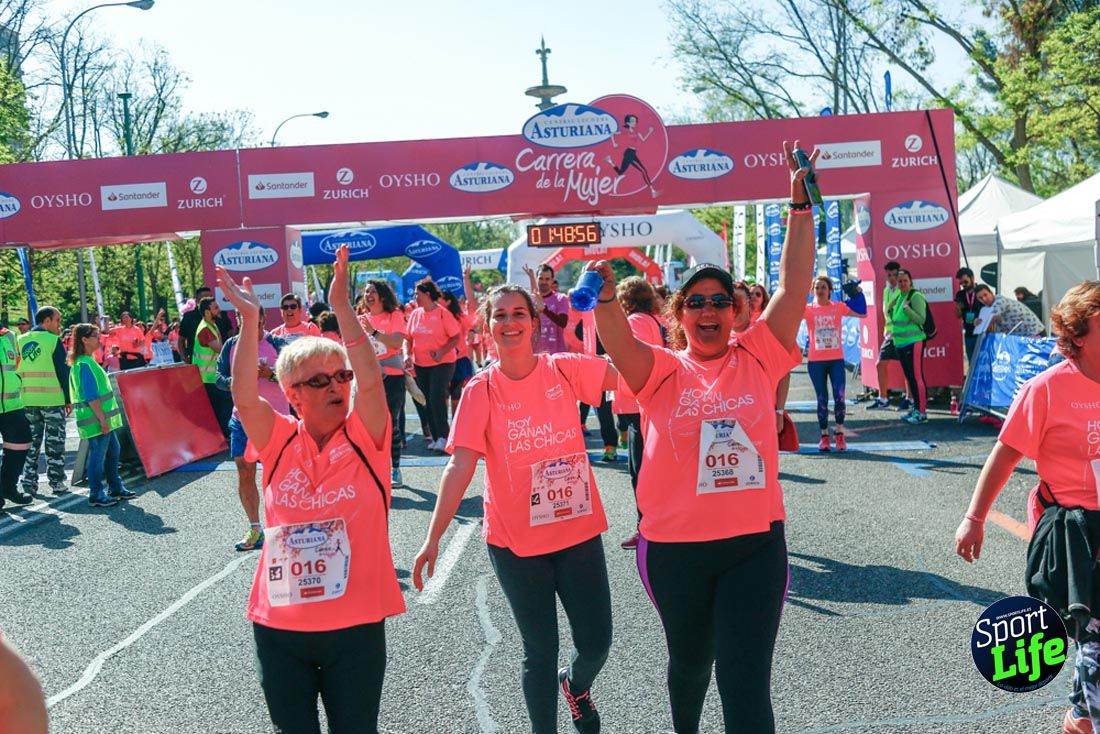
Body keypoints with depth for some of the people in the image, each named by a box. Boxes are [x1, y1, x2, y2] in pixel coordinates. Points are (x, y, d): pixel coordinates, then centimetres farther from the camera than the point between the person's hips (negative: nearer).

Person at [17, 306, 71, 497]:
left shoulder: (20, 341, 8)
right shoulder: (53, 340, -7)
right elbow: (63, 371, -9)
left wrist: (20, 396, 17)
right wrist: (68, 399, -3)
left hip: (27, 400, 5)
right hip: (52, 400, -5)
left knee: (31, 442, 12)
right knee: (55, 443, 3)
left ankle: (29, 482, 12)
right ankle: (56, 482, 5)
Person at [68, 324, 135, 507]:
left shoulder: (88, 362, 15)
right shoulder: (84, 364, -16)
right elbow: (91, 397, -20)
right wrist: (102, 419, -20)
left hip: (103, 418, 10)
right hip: (96, 420, -10)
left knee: (113, 450, 17)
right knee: (98, 455, -2)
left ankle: (115, 488, 28)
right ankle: (96, 495, 7)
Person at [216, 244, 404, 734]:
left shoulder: (364, 437, -4)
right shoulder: (280, 441, 0)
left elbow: (371, 380, -21)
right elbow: (243, 396, -16)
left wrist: (341, 307, -27)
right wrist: (250, 321, -24)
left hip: (355, 625, -1)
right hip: (279, 626, 2)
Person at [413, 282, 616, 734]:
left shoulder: (565, 369, -5)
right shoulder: (481, 391, -8)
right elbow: (460, 466, -14)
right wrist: (433, 538, -19)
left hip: (578, 530, 1)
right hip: (515, 540, -1)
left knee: (596, 643, 8)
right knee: (540, 650, 7)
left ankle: (576, 684, 44)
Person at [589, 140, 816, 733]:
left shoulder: (757, 357, 0)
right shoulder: (662, 370, -3)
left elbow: (795, 283, -6)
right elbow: (619, 343, -22)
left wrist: (800, 205, -11)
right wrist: (605, 295, -40)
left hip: (755, 543, -1)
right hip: (674, 547, 1)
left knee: (746, 680, -3)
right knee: (690, 658, 24)